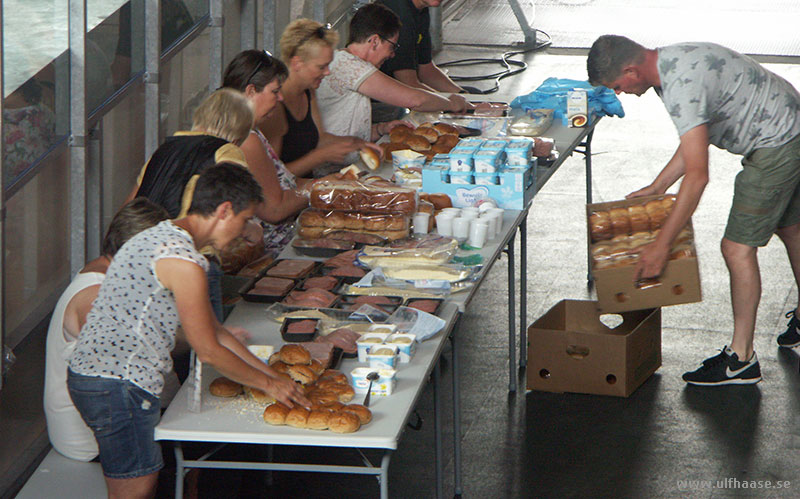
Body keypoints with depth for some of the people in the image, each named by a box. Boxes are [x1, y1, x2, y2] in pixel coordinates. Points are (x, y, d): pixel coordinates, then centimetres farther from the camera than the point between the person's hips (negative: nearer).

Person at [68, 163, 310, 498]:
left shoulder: (163, 238, 15)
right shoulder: (183, 262, -18)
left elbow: (211, 329, 21)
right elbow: (209, 352, -11)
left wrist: (268, 373, 21)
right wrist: (268, 383, 2)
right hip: (116, 385, -10)